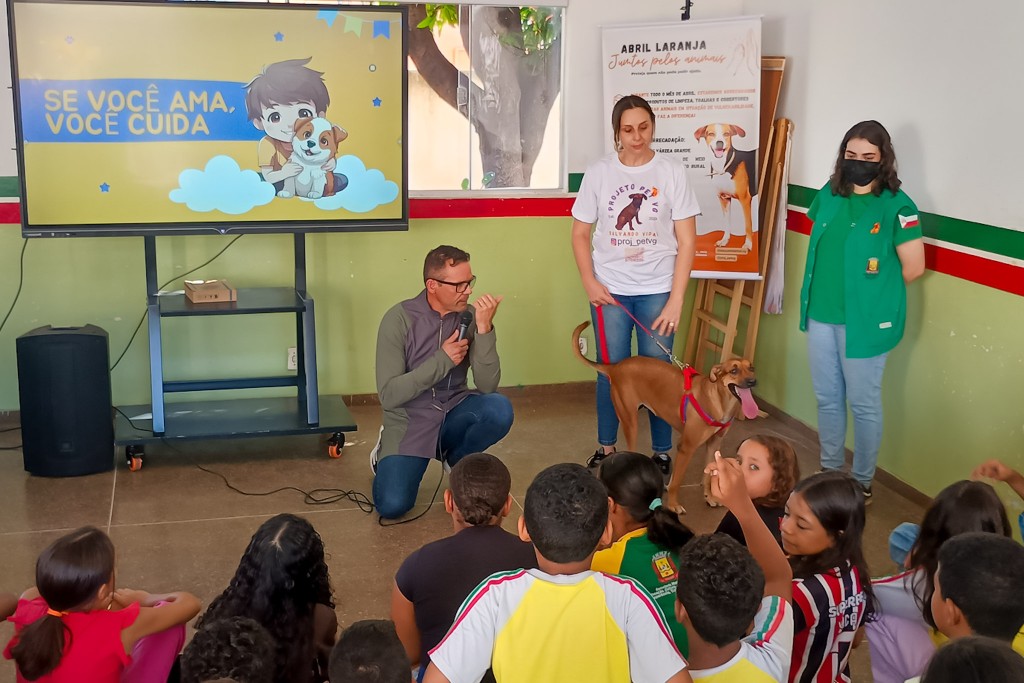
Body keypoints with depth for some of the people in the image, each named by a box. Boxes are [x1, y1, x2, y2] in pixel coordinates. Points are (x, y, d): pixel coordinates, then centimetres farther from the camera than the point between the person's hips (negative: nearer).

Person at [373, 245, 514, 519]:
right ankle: (386, 454, 14)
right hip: (409, 423, -2)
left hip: (454, 414, 3)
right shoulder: (399, 319, -13)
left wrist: (484, 329, -25)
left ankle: (457, 458, 4)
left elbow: (487, 386, -14)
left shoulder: (470, 316, -6)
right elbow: (389, 396, -18)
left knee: (499, 409, -28)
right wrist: (442, 360, -22)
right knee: (392, 505, -22)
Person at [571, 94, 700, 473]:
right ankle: (606, 448, 23)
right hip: (609, 289, 1)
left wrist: (676, 300, -9)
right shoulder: (598, 172, 0)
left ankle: (662, 453, 17)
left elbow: (686, 240, -4)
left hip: (657, 291, -1)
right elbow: (580, 233, 7)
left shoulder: (672, 172, -4)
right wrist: (590, 283, -6)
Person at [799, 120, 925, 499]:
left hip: (864, 320, -6)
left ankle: (863, 481, 24)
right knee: (827, 398, 17)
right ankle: (829, 471, 34)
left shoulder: (897, 205, -14)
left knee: (863, 404, 7)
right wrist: (833, 284, 10)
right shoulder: (829, 195, 4)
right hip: (821, 315, 6)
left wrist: (874, 289, 0)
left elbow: (914, 267, -12)